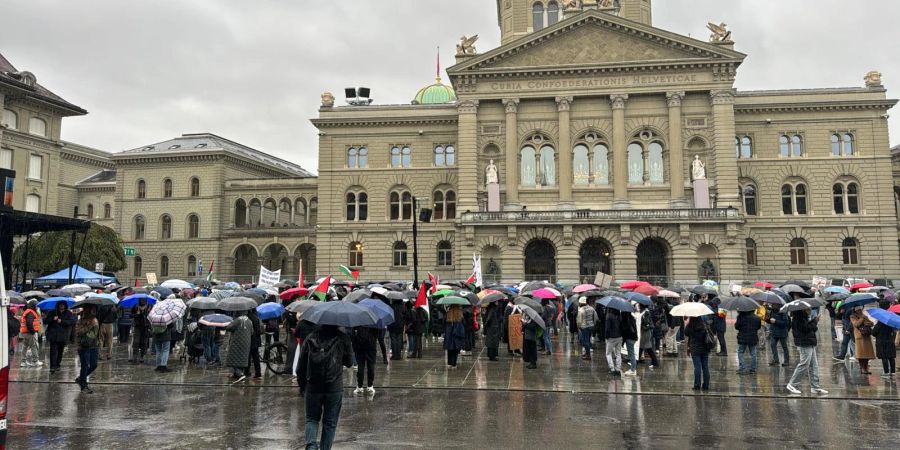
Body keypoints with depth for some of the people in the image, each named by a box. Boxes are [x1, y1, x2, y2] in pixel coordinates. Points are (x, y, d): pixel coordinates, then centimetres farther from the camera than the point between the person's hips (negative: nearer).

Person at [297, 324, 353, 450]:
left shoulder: (310, 338, 1)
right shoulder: (343, 338, -5)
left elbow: (301, 365, 4)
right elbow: (349, 362, 4)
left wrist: (301, 385, 15)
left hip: (312, 387, 2)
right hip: (334, 388, -1)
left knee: (312, 419, 15)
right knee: (330, 422, 11)